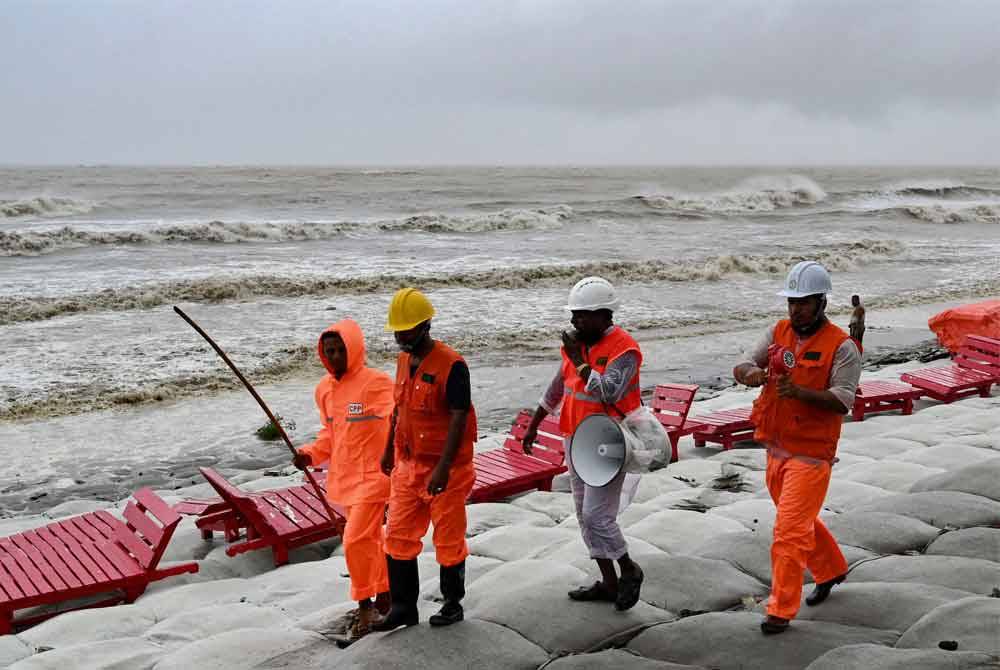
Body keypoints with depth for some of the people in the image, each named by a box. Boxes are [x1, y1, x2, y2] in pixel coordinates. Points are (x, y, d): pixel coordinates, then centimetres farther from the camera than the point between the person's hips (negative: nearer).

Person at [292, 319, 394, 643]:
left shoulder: (376, 383, -17)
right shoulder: (325, 389, 5)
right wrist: (311, 454, 2)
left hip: (372, 477, -7)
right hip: (343, 479, 7)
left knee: (355, 541, -10)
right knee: (370, 538, 19)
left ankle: (365, 607, 8)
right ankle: (384, 596, 36)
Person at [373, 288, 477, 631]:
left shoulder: (451, 365, -18)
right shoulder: (404, 359, 7)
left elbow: (459, 419, -20)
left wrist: (442, 468, -24)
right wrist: (389, 450, 23)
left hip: (445, 470, -7)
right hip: (407, 466, 7)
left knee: (448, 539, 7)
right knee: (398, 536, 9)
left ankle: (453, 604, 25)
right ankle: (403, 606, 21)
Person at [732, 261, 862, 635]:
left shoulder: (841, 347, -12)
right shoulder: (778, 333, 4)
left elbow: (843, 401, -20)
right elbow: (741, 367, -3)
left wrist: (800, 392, -35)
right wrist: (749, 372, -28)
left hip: (811, 452, -6)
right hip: (776, 446, 6)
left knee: (789, 529, -7)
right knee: (801, 521, 23)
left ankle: (781, 610, 4)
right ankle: (831, 570, 47)